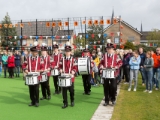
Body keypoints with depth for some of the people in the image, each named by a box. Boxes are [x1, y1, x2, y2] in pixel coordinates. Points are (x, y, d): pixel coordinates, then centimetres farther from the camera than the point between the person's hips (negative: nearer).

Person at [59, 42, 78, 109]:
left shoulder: (73, 59, 0)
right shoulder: (62, 59, 6)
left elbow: (75, 68, 0)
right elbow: (60, 66, 12)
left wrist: (73, 72, -17)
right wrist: (61, 70, -8)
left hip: (71, 77, -1)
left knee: (71, 90, 8)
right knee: (64, 91, 2)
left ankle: (72, 101, 29)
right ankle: (65, 103, 12)